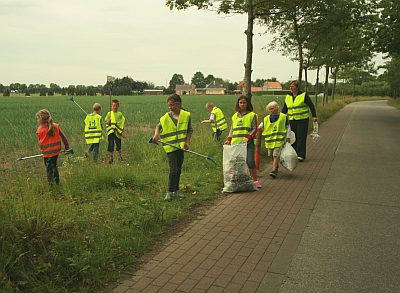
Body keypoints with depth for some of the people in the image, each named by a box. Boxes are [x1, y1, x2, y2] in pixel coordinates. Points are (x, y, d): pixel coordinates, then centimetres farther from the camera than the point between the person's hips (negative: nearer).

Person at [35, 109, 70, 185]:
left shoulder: (40, 130, -13)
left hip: (47, 152, -5)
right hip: (56, 150, 5)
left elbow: (40, 142, -5)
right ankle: (57, 182, 32)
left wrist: (42, 150, 12)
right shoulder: (56, 126, -2)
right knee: (54, 166, 24)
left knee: (49, 169, 10)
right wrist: (67, 146, 14)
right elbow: (63, 136, 3)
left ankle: (51, 183, 16)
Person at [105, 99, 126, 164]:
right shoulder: (109, 113, 3)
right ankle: (110, 158, 5)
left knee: (118, 145, 7)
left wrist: (121, 131, 2)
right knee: (111, 146, -5)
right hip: (111, 132, -1)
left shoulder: (120, 114, 7)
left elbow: (123, 123, 9)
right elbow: (106, 122, 6)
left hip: (118, 132, 2)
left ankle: (120, 157, 26)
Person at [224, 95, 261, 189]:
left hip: (248, 143, -4)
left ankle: (255, 180, 3)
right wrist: (228, 139, 8)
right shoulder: (234, 116, 18)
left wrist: (248, 137, -16)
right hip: (236, 143, 4)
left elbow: (255, 129, -1)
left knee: (250, 161, -10)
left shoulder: (252, 115, 5)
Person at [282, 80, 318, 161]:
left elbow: (311, 106, -4)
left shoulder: (304, 95, -3)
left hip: (302, 120, -4)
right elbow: (284, 109, 15)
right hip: (292, 120, 4)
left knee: (301, 138, -6)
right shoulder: (288, 97, 10)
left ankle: (301, 155, -4)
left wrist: (314, 116, -12)